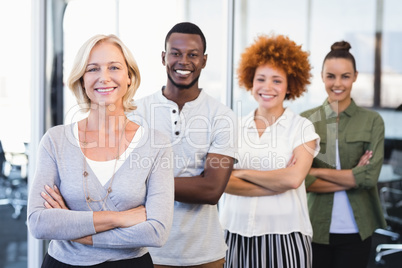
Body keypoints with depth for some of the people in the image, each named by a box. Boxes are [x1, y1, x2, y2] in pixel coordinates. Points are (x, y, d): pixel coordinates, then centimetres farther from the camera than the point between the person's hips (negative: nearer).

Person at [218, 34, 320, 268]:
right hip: (236, 233, 2)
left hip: (284, 237, -2)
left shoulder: (302, 128, 1)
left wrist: (242, 172, -6)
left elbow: (294, 178, -14)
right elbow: (223, 182, -5)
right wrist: (278, 181, -10)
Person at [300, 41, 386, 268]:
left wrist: (316, 171, -12)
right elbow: (301, 179, -8)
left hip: (356, 230, 0)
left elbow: (370, 176, -11)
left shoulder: (372, 121, 0)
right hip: (316, 228, 0)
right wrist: (353, 177, -13)